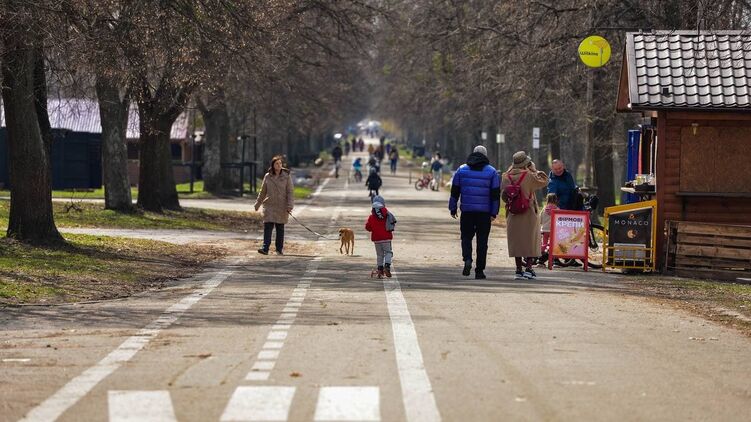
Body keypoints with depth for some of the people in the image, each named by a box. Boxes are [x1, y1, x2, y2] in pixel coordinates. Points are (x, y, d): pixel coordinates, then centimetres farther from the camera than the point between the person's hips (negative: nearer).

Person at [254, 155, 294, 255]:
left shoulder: (286, 176, -1)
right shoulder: (267, 176, 4)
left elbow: (290, 192, -3)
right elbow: (263, 192, 14)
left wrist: (290, 205, -13)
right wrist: (258, 204, 17)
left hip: (282, 207, -1)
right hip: (269, 206, 1)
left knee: (280, 228, 7)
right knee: (267, 226, -10)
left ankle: (279, 248, 17)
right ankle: (265, 248, -15)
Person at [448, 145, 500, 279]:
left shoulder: (462, 170, 5)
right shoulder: (491, 171, 2)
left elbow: (454, 191, 5)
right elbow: (495, 193, 0)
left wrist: (453, 208, 11)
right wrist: (494, 212, 2)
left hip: (467, 210, 0)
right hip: (484, 212, 0)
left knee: (466, 237, 13)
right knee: (482, 241, 5)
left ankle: (467, 259, -14)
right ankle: (479, 271, 5)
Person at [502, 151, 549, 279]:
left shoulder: (507, 176, -1)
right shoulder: (529, 176, -13)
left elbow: (503, 195, 5)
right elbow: (544, 182, -1)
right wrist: (535, 170, 5)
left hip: (513, 214, 4)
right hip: (529, 213, -4)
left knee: (516, 241, 9)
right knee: (530, 240, 5)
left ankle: (519, 270, 7)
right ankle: (528, 268, -2)